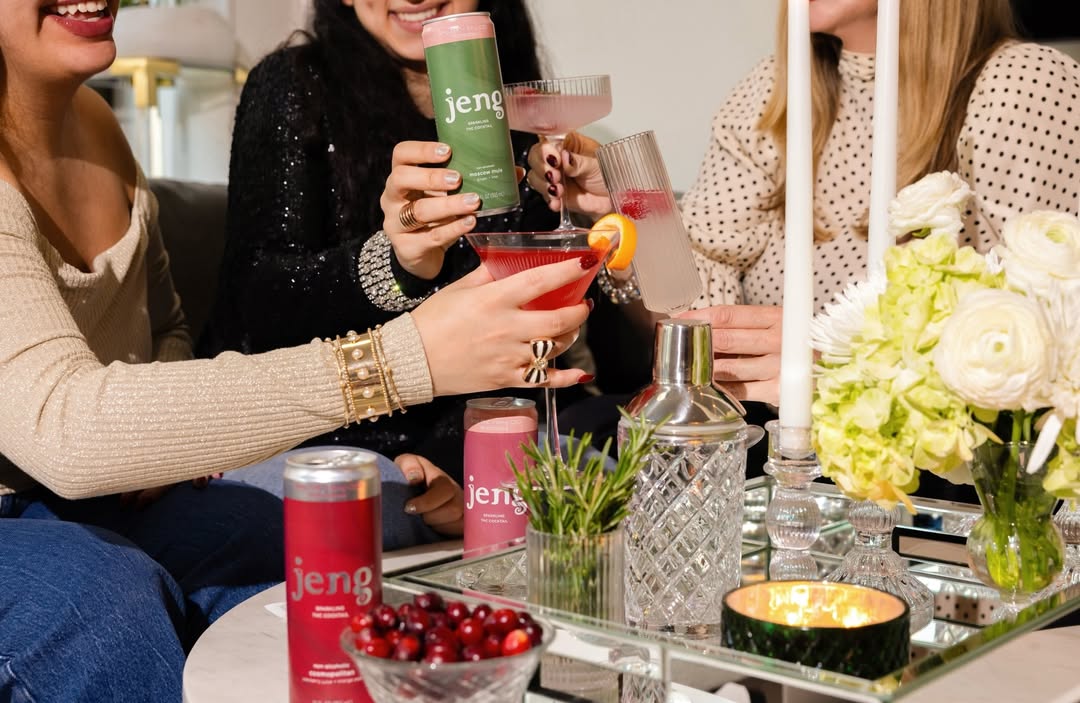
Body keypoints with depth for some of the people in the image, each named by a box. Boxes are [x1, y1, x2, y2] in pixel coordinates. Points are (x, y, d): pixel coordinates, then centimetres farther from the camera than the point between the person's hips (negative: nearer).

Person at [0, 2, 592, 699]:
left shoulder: (88, 117, 4)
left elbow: (166, 327, 18)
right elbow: (60, 426, -37)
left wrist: (157, 436, -7)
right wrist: (401, 358, -43)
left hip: (99, 499, 7)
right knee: (101, 593, -35)